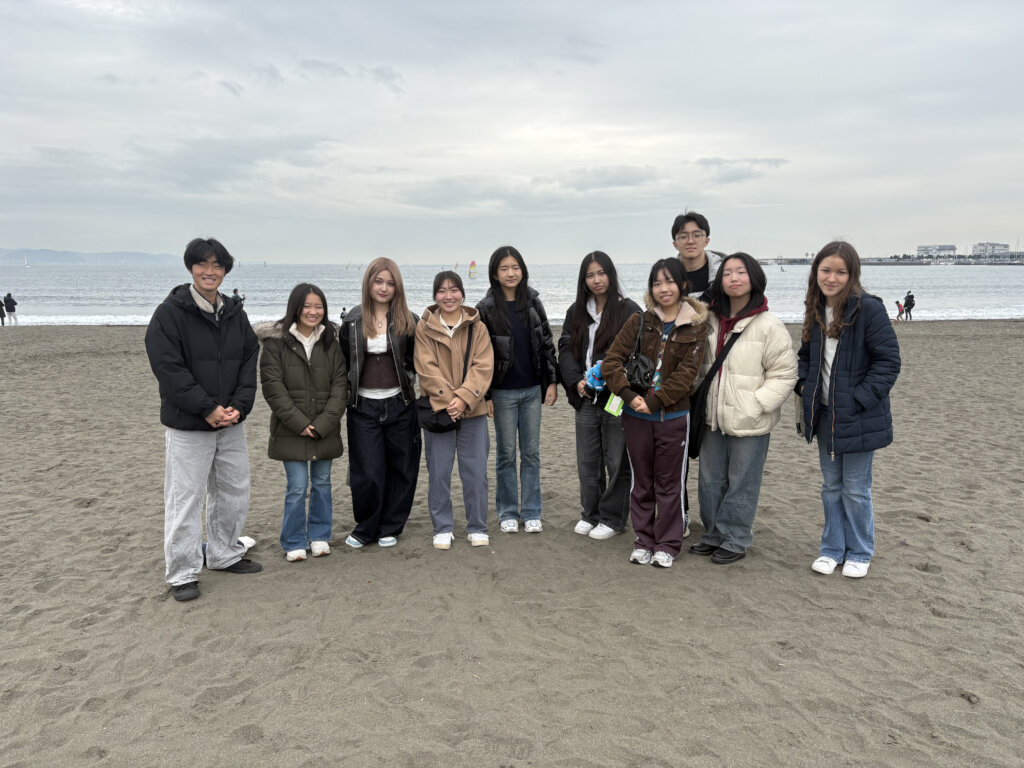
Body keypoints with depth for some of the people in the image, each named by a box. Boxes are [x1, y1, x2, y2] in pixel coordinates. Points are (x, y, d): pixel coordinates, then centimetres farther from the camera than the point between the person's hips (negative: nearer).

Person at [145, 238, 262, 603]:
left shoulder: (235, 314, 9)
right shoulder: (170, 312, -9)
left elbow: (249, 362, 6)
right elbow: (168, 368, -15)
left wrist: (239, 406, -8)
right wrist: (207, 408, -18)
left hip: (231, 422, 6)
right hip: (187, 425, -6)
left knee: (233, 492, 16)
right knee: (185, 499, 0)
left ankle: (225, 555, 34)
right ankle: (182, 574, 13)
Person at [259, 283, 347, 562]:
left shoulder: (331, 343, 6)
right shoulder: (276, 343, -4)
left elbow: (340, 385, 1)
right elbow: (273, 388, -8)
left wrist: (323, 424, -9)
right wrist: (300, 424, -13)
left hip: (325, 431, 3)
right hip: (291, 431, -3)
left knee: (322, 484, 12)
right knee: (297, 487, -3)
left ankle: (319, 536, 28)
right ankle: (293, 543, 14)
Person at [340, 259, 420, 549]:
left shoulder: (408, 321, 1)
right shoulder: (353, 321, 3)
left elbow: (417, 361, 7)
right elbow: (343, 362, 10)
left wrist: (407, 385, -4)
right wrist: (344, 399, 6)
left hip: (399, 404, 0)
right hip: (363, 406, 0)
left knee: (401, 468, 7)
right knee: (367, 473, 0)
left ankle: (390, 528, 23)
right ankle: (365, 528, 21)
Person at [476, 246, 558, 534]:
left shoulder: (533, 302, 5)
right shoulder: (486, 309, -5)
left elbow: (547, 343, 8)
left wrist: (552, 381, 2)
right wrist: (484, 395, -9)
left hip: (532, 390, 3)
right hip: (503, 392, -3)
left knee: (531, 452, 8)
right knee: (506, 454, 6)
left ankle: (531, 512, 18)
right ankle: (507, 512, 19)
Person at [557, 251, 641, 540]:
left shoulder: (628, 310, -5)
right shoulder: (576, 312, 11)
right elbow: (565, 348, 7)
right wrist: (577, 381, -9)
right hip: (586, 398, 5)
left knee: (616, 461, 3)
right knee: (587, 461, 12)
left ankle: (612, 518, 17)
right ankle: (590, 514, 27)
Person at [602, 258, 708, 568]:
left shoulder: (695, 327, 0)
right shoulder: (639, 322, 4)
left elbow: (686, 372, -9)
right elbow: (612, 360, -2)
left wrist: (654, 401, -17)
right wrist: (629, 394, -15)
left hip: (673, 415, -2)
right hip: (636, 415, 2)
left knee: (670, 483, 6)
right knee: (642, 482, 11)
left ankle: (667, 545, 19)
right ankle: (643, 542, 24)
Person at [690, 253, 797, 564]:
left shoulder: (769, 326, -11)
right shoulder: (712, 321, 7)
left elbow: (784, 373, -10)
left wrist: (755, 405, -16)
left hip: (749, 423, -6)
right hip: (713, 419, 6)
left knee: (741, 484, 5)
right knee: (710, 481, 15)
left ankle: (735, 541, 20)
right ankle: (714, 535, 31)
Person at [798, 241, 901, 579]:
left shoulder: (868, 308, -14)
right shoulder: (816, 311, 7)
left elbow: (889, 360, -14)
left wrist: (861, 399, -18)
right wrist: (804, 385, 4)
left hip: (857, 418, -6)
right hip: (824, 415, 6)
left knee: (855, 489, 6)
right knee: (831, 486, 16)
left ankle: (860, 553, 24)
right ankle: (833, 548, 29)